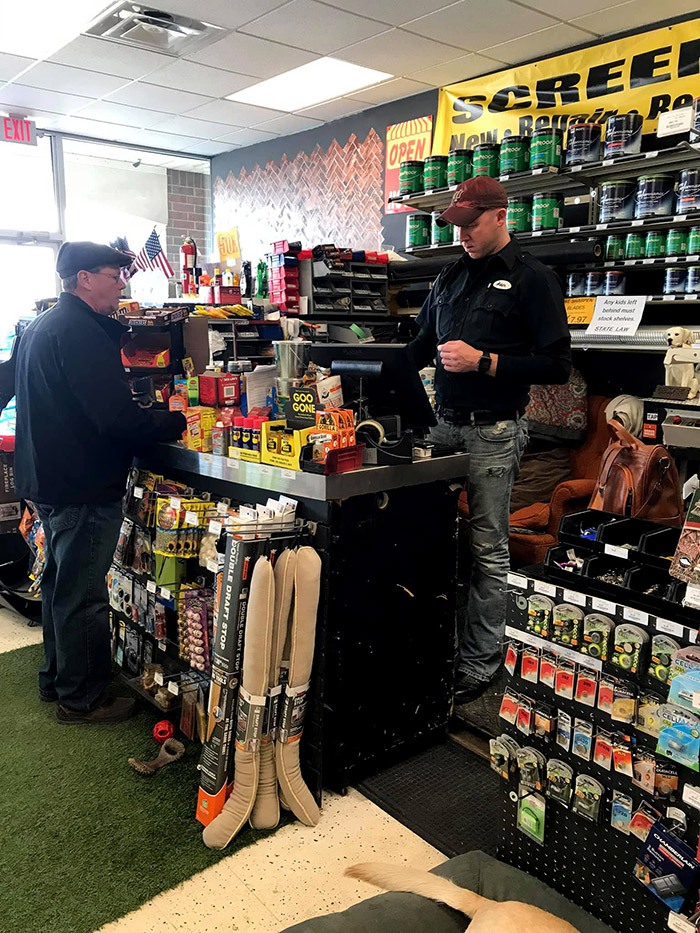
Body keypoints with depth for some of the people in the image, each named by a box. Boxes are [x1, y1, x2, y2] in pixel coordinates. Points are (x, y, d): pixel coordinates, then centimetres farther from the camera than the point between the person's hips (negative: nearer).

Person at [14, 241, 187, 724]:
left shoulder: (40, 326, 13)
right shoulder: (81, 332, -20)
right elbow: (118, 418, -26)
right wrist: (176, 422, -13)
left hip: (47, 479, 11)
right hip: (84, 486, -11)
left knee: (60, 583, 21)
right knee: (82, 595, 1)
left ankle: (57, 679, 36)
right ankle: (82, 698, 15)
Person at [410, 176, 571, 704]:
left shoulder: (533, 279, -3)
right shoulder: (450, 278, 17)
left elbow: (557, 365, -10)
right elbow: (424, 345, 25)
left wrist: (482, 361, -16)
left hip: (494, 433, -5)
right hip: (444, 424, 6)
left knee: (487, 551, 0)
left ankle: (479, 667, 11)